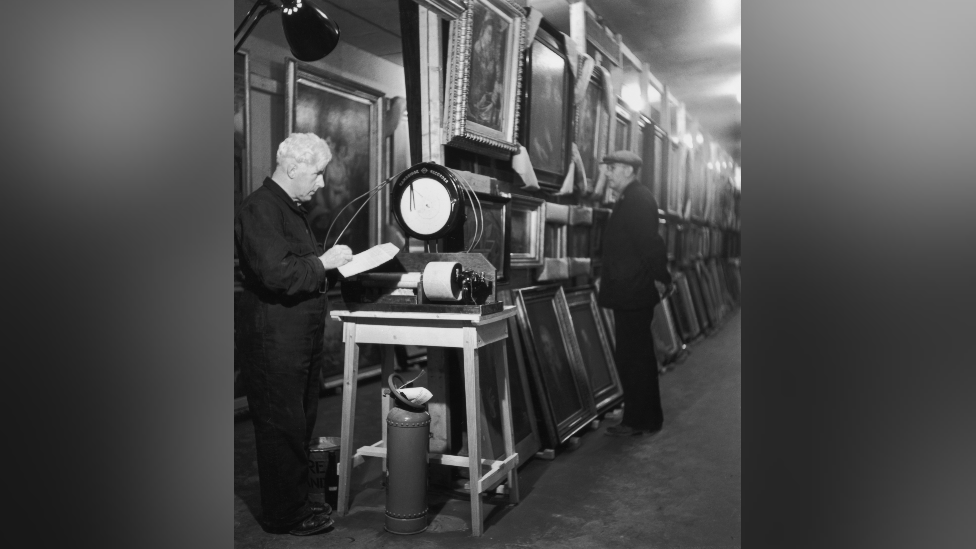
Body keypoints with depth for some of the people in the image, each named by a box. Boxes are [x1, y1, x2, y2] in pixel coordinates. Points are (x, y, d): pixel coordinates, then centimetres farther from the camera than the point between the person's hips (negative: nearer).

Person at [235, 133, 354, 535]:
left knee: (300, 424, 16)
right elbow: (275, 273, -26)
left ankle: (296, 504, 29)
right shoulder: (259, 208, -15)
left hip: (302, 340, 10)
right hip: (274, 340, -10)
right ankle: (284, 517, 13)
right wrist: (324, 263, -17)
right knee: (282, 429, 0)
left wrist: (334, 267, 13)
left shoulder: (291, 208, 17)